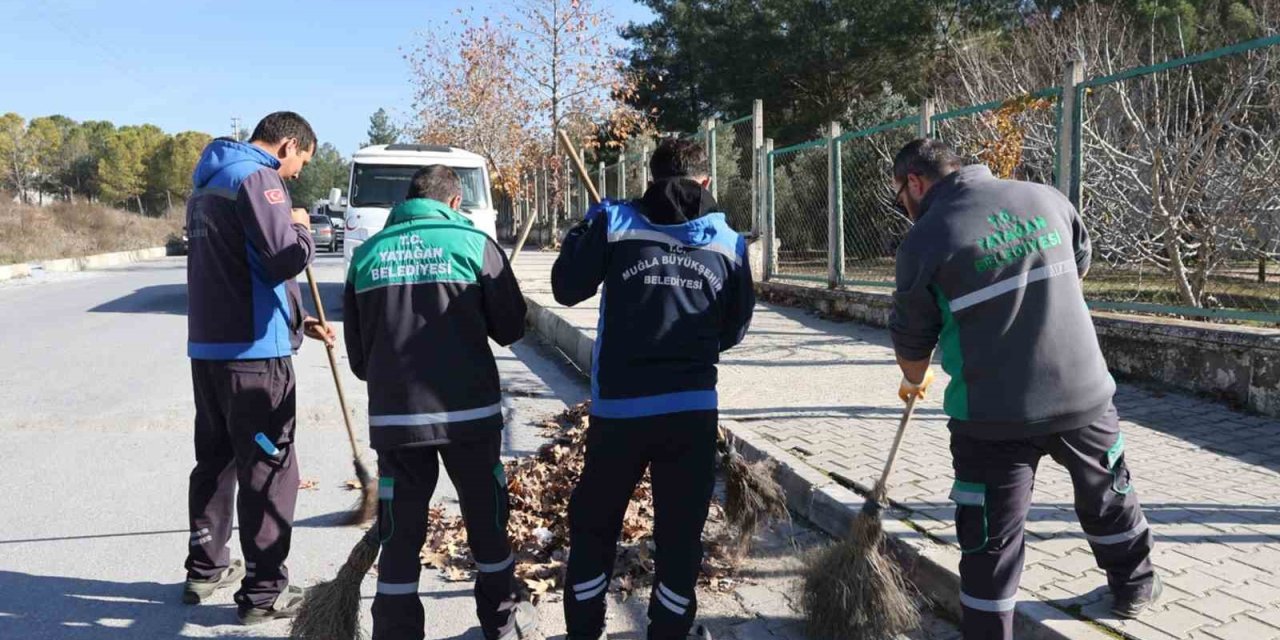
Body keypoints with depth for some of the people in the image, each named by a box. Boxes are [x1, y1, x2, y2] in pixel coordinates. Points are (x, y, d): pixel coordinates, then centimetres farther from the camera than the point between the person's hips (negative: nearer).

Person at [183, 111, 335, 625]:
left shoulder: (209, 184, 20)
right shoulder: (257, 178, -11)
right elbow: (286, 258, -22)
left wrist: (297, 321, 22)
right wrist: (302, 228, 0)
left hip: (207, 346, 9)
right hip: (252, 352, -9)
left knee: (215, 460, 19)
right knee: (268, 471, -1)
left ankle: (205, 569, 31)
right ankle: (264, 593, 5)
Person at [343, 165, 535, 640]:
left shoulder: (367, 254, 6)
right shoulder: (473, 243, -3)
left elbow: (357, 353, 10)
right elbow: (511, 328, 2)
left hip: (393, 415, 1)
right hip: (470, 410, -1)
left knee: (401, 533, 9)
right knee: (486, 520, 16)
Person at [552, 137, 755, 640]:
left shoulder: (614, 223, -1)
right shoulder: (728, 243, 6)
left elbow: (567, 288, 5)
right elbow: (734, 330, 12)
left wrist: (584, 232, 20)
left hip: (620, 406, -1)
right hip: (693, 409, 1)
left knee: (594, 523, 16)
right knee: (681, 533, 11)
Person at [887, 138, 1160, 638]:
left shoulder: (924, 239, -10)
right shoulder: (1046, 198, 3)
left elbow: (912, 338, 1)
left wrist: (913, 381, 21)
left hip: (994, 414, -4)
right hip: (1084, 390, 5)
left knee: (992, 542, 6)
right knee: (1108, 496, 29)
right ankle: (1134, 587, 50)